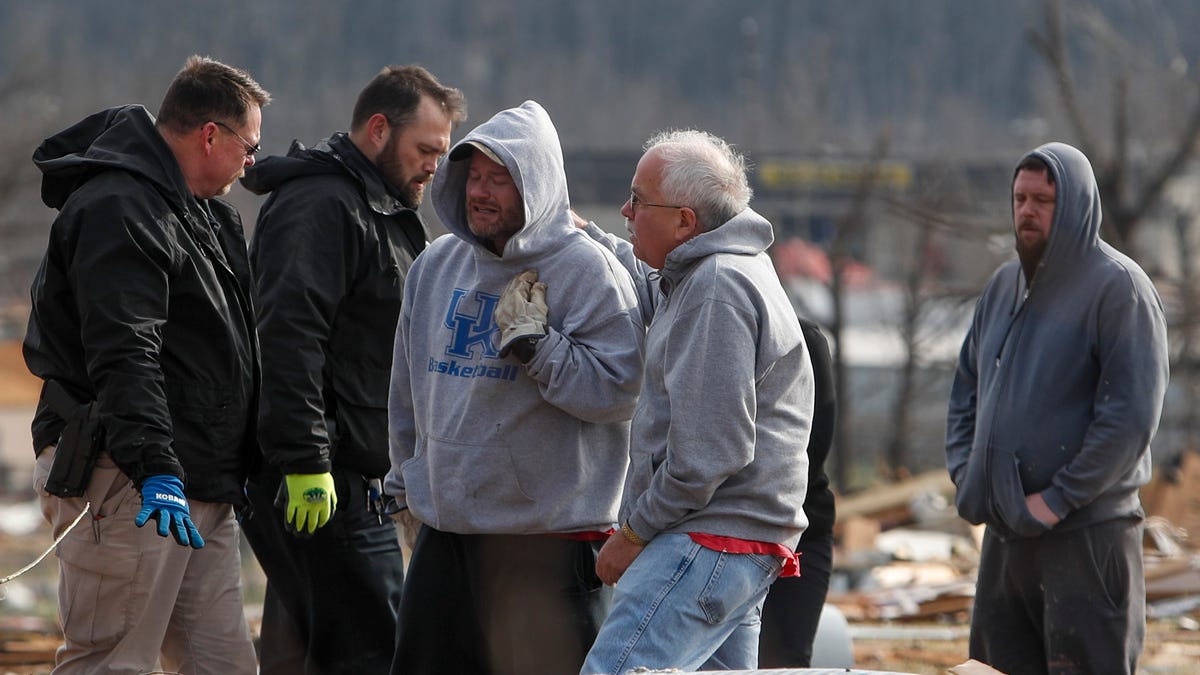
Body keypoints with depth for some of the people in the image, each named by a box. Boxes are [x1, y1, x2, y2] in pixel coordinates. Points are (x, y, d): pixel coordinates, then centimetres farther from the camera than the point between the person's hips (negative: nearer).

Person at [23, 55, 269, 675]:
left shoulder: (202, 215, 22)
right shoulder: (117, 210, -13)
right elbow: (121, 354, -24)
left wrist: (235, 472, 30)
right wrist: (155, 470, -33)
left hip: (201, 489, 10)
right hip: (126, 484, -10)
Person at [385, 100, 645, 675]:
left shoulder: (588, 272, -8)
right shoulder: (436, 266, 11)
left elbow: (620, 390, -16)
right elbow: (409, 387, 22)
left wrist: (538, 345, -20)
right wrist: (406, 477, 22)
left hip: (550, 540, -6)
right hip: (444, 530, 7)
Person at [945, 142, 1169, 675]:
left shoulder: (1118, 286, -9)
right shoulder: (1004, 285, 15)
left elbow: (1131, 415, -16)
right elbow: (966, 390, 24)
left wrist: (1058, 499, -17)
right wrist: (965, 473, 7)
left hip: (1086, 535, -7)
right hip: (1004, 534, 8)